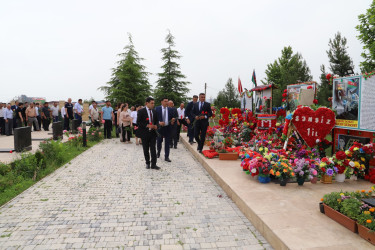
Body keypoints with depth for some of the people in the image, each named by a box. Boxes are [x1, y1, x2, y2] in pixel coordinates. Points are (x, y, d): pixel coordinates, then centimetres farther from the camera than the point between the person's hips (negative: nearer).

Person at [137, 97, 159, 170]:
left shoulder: (154, 111, 7)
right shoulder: (141, 111, -7)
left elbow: (156, 120, 16)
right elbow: (138, 122, -10)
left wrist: (156, 125, -6)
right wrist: (147, 125, -19)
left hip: (153, 132, 3)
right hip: (145, 133, -3)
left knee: (153, 149, -1)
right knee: (146, 149, 9)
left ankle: (153, 164, 3)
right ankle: (147, 163, 24)